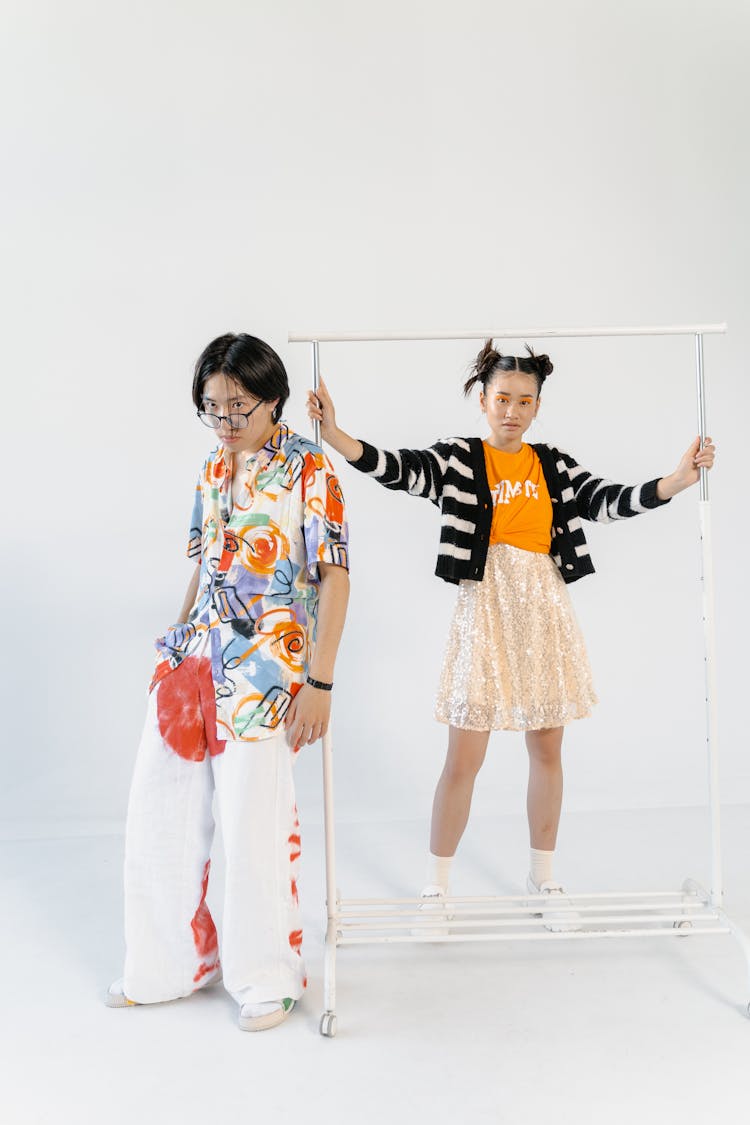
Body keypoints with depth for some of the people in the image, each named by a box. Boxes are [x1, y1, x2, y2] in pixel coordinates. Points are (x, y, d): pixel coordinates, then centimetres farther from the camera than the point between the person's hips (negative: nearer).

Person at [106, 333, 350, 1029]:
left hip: (263, 666, -6)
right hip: (193, 656, 7)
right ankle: (177, 961, 32)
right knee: (158, 814, 10)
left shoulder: (308, 468, -7)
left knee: (253, 823, 0)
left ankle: (268, 978, 24)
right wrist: (179, 639, 19)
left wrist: (318, 682, -16)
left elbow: (334, 578, -11)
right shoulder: (213, 468, 12)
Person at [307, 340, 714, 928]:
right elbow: (398, 468, -17)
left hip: (545, 612, 4)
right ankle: (437, 886, 18)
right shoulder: (457, 459, -2)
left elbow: (610, 500, 0)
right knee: (464, 760, -1)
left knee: (547, 750, 11)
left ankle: (543, 876, 30)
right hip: (486, 611, -4)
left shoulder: (554, 465, 9)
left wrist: (679, 479, -12)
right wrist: (334, 434, -32)